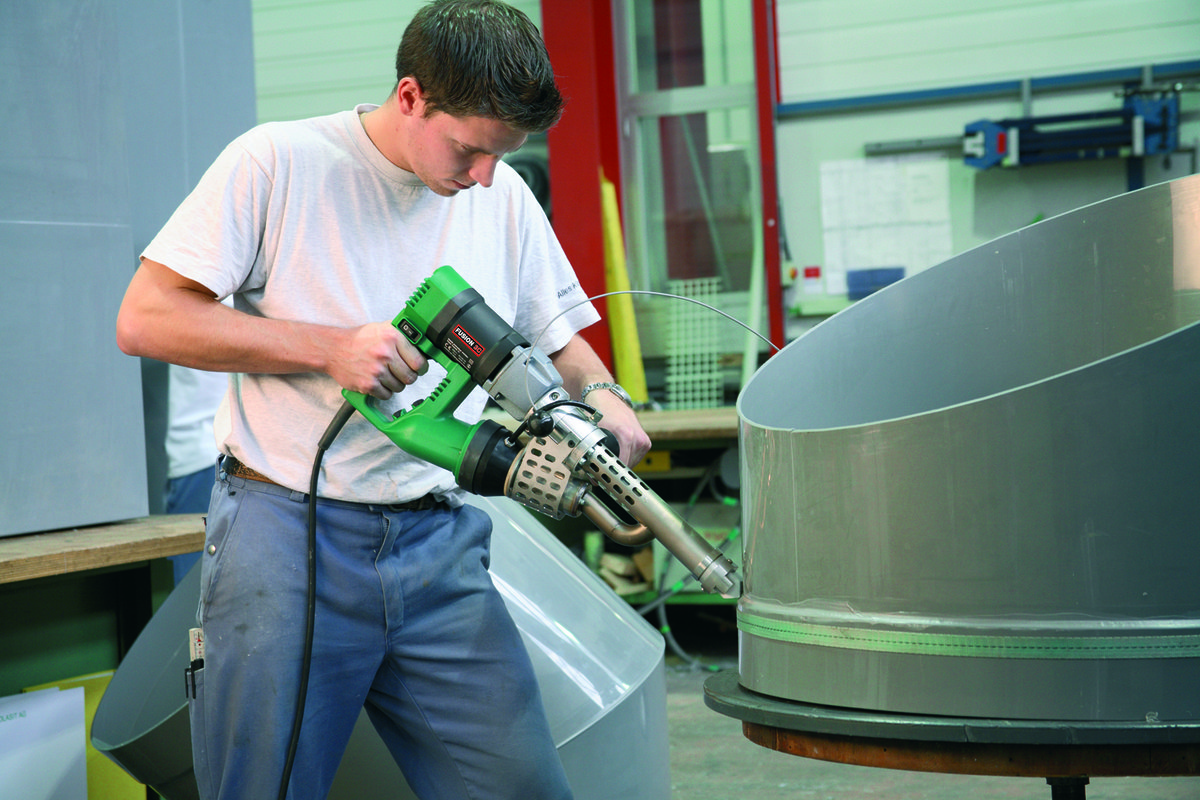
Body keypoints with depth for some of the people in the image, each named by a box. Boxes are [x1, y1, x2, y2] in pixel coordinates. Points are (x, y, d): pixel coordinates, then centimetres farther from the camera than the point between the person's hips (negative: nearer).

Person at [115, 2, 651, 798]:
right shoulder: (278, 163, -5)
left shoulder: (505, 197, 11)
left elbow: (560, 340, 21)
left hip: (440, 548, 4)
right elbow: (146, 318, -8)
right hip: (286, 539, -4)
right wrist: (331, 348, -15)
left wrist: (602, 398, -3)